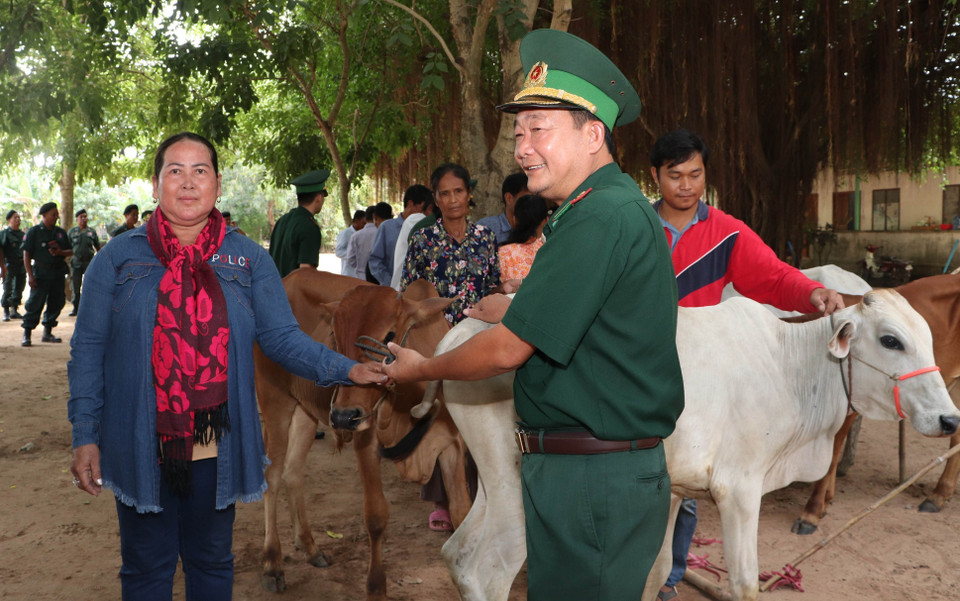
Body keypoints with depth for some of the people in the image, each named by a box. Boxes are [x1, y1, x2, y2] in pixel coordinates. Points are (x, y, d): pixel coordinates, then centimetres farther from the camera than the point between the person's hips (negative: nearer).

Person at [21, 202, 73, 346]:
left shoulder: (60, 232, 12)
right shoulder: (33, 232, -2)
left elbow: (70, 252, 15)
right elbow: (27, 255, -4)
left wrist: (60, 252, -8)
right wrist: (30, 275, -11)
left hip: (58, 273, 5)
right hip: (41, 273, -5)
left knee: (56, 303, 7)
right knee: (35, 303, -6)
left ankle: (47, 333, 20)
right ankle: (26, 335, 1)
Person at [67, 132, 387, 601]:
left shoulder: (248, 259, 3)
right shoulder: (118, 258, 0)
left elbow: (282, 337, -1)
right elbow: (88, 350, 1)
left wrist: (346, 370, -16)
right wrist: (85, 435, -5)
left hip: (217, 447, 1)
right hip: (140, 449, -1)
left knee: (211, 562, 17)